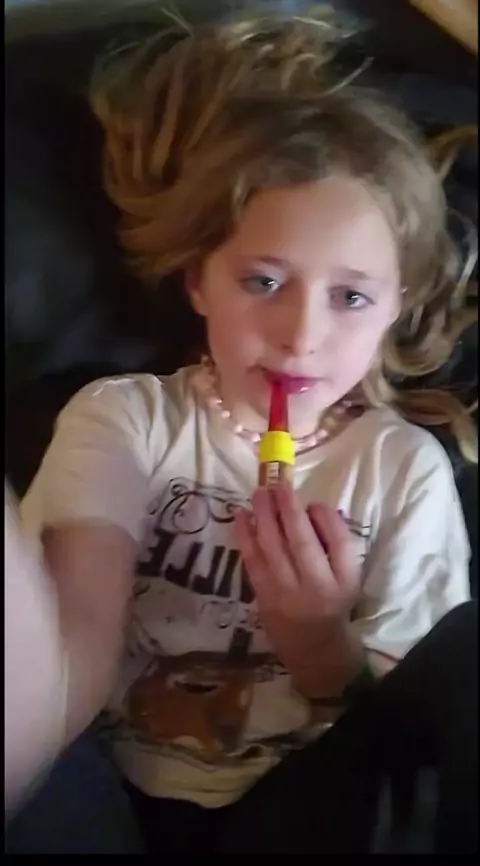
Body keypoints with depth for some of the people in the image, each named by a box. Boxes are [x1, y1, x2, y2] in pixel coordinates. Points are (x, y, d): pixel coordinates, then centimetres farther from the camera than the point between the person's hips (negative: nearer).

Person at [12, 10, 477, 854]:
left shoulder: (405, 468, -3)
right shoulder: (122, 420, -8)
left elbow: (402, 724, -1)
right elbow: (76, 638, -24)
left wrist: (320, 643, -24)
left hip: (303, 805, 1)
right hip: (123, 799, -1)